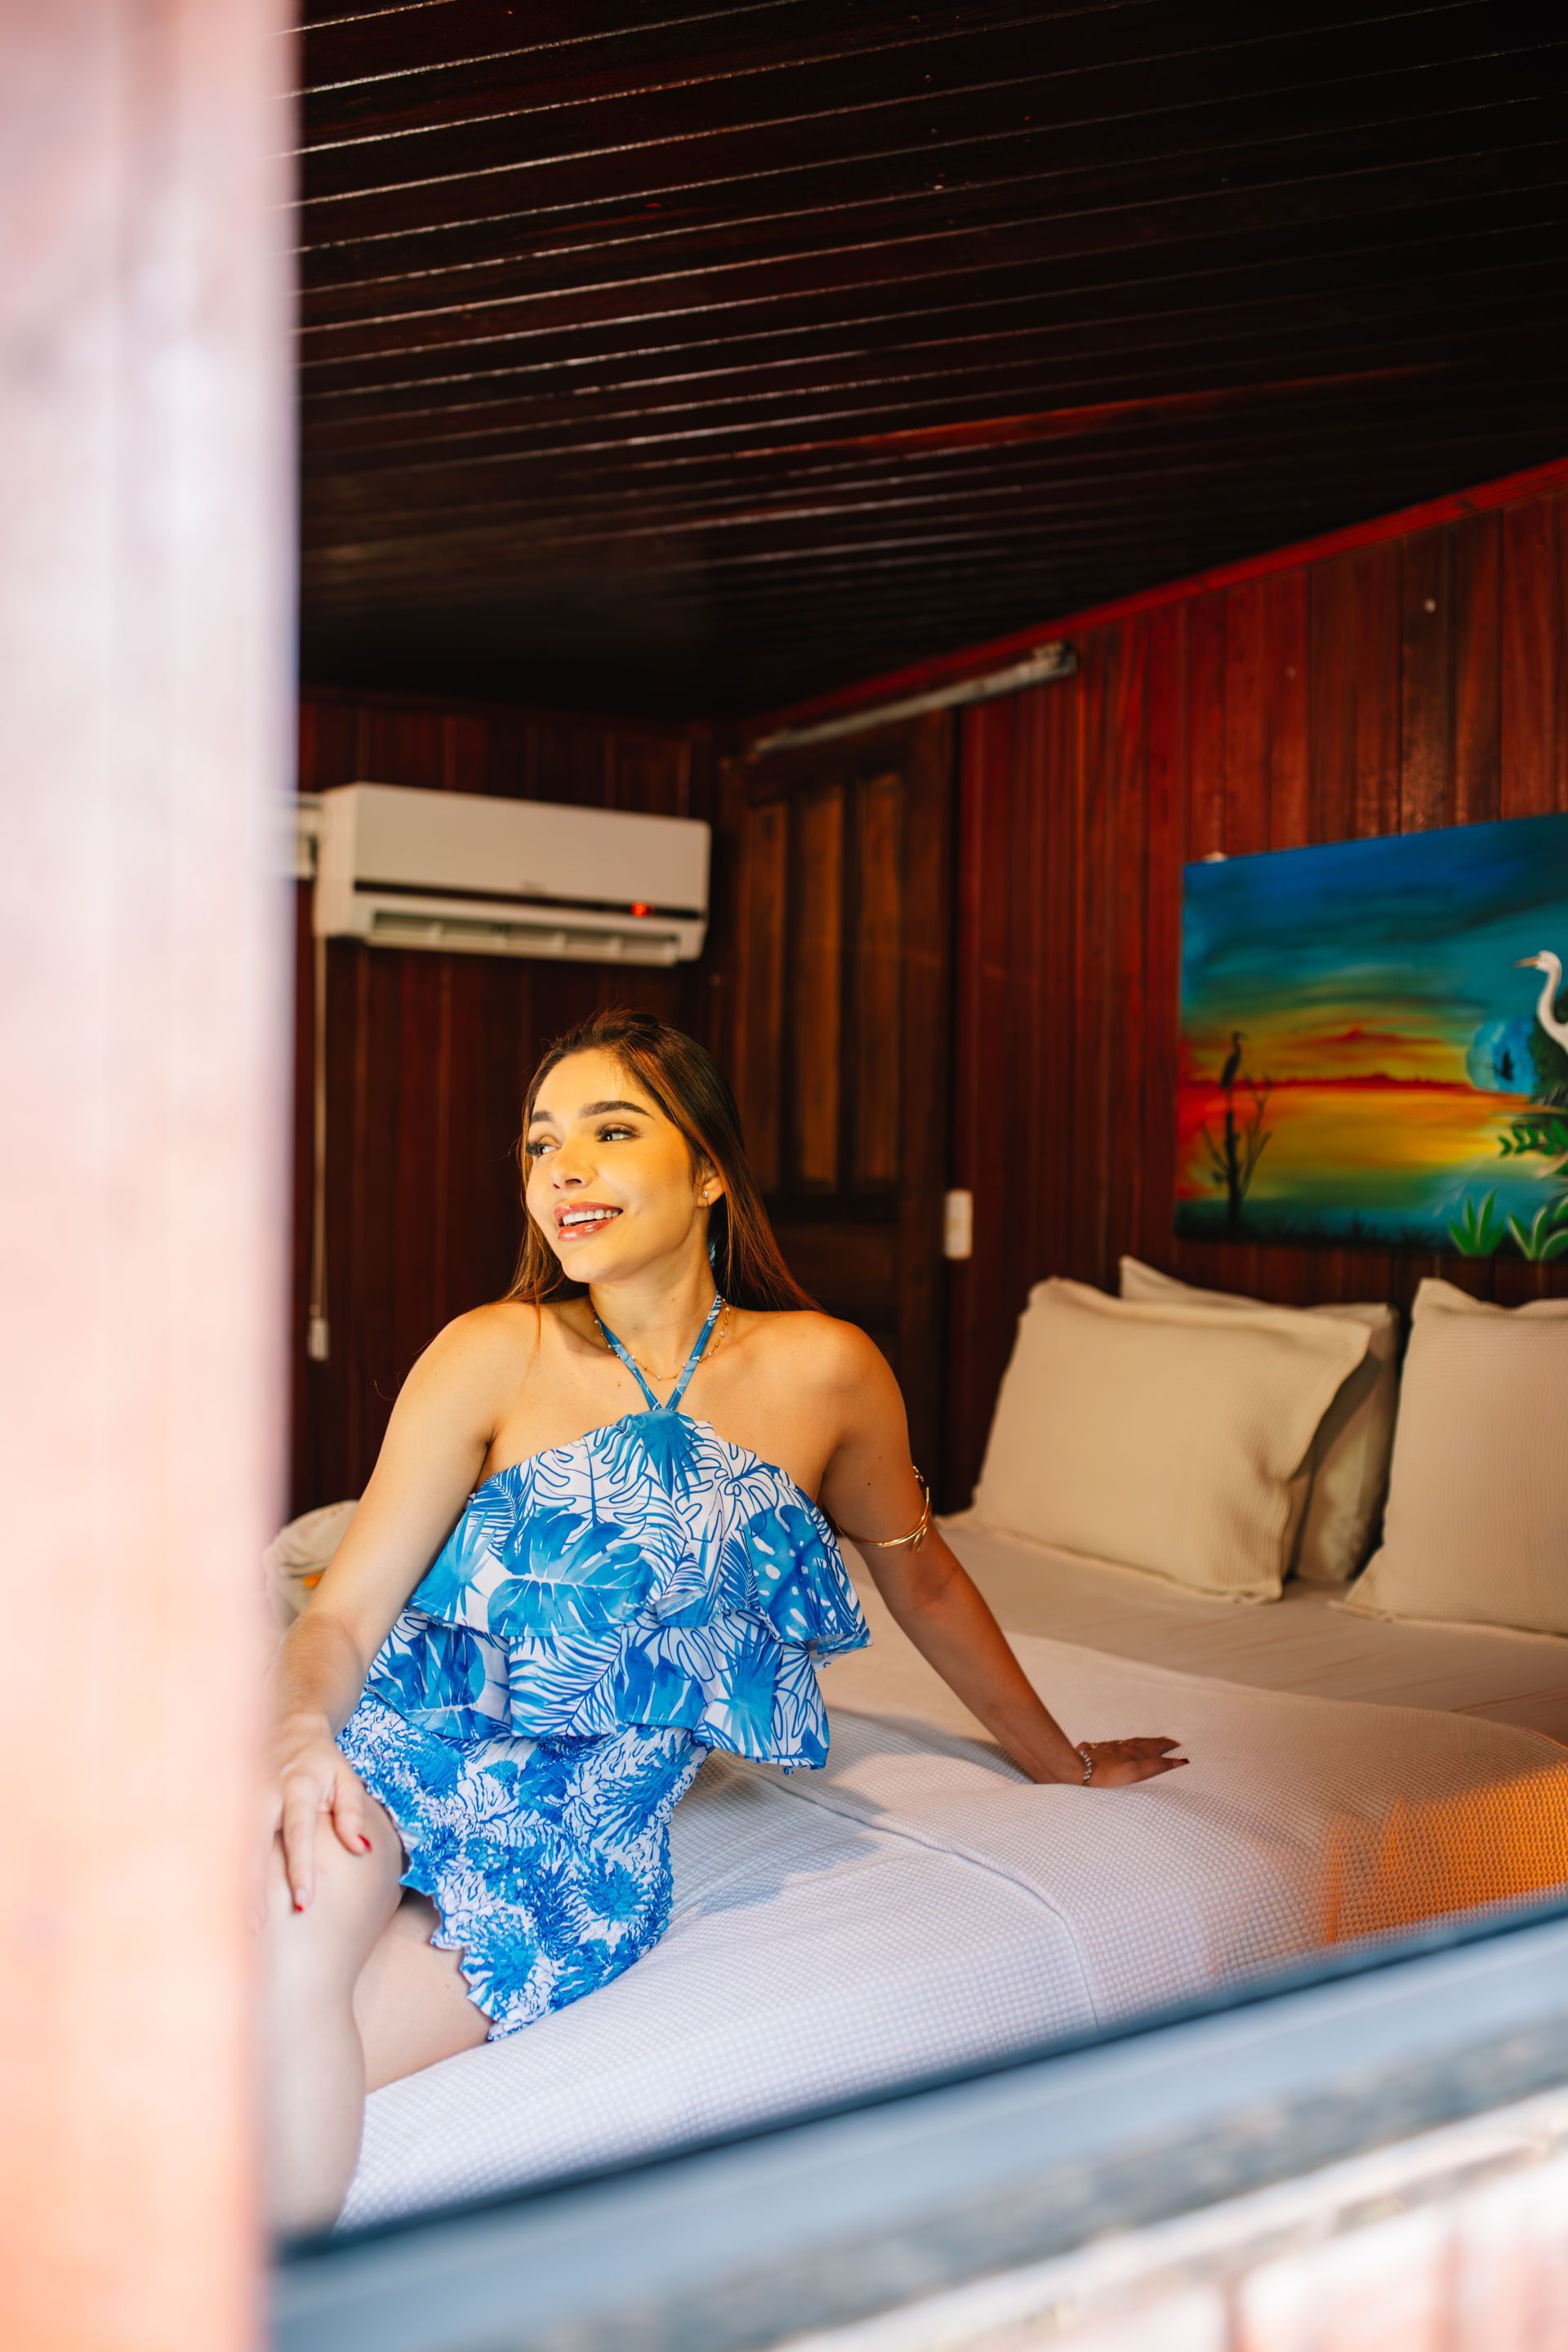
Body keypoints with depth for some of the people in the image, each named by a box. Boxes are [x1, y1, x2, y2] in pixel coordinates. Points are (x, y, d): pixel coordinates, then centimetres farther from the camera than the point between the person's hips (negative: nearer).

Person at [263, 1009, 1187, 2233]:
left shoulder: (822, 1371, 2)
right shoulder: (493, 1355, -1)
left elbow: (923, 1580, 18)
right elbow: (345, 1612, -2)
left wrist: (1062, 1763, 31)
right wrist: (301, 1727, -26)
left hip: (579, 1845, 0)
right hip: (406, 1750, 1)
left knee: (281, 2050, -30)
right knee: (287, 1927, -36)